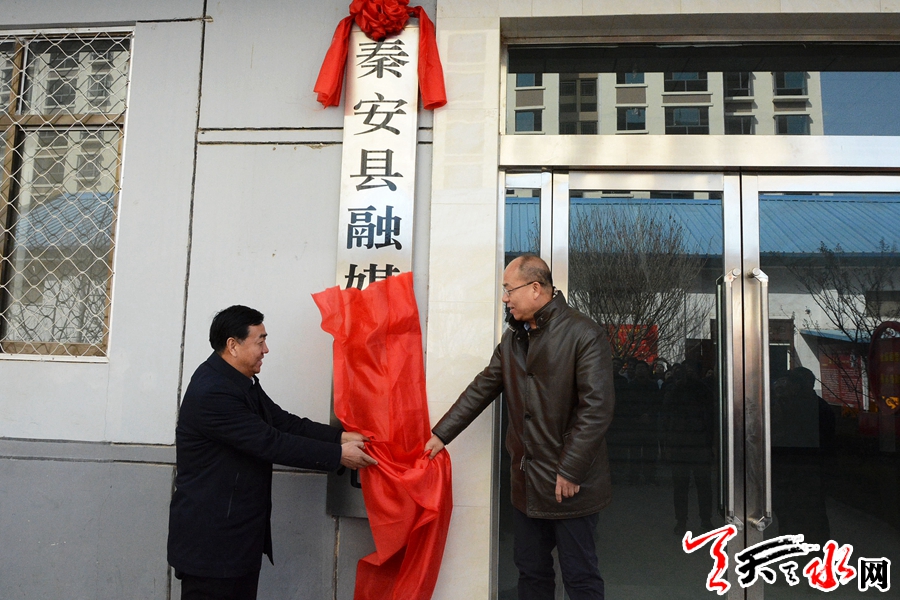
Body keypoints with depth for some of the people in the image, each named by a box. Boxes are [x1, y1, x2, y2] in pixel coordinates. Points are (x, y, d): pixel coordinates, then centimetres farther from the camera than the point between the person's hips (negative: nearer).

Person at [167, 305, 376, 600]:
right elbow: (271, 442, -24)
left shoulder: (243, 382, 8)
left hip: (242, 534, 9)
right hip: (210, 540, -9)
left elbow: (284, 422, 7)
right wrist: (337, 455, -17)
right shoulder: (211, 393, -23)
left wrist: (340, 436, -4)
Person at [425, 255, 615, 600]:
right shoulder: (513, 338, 10)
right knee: (530, 572, 18)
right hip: (527, 481, 7)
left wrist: (570, 471, -18)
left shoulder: (584, 335, -14)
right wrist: (442, 434, 10)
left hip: (571, 484, -6)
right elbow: (482, 389, 14)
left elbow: (597, 408, -19)